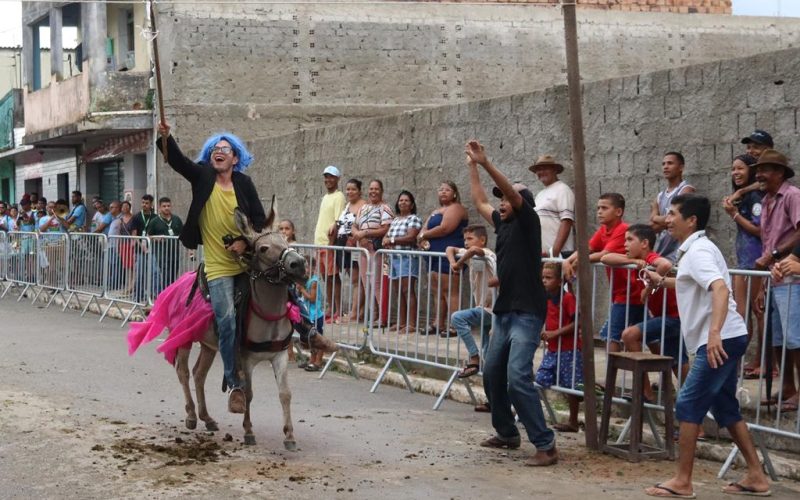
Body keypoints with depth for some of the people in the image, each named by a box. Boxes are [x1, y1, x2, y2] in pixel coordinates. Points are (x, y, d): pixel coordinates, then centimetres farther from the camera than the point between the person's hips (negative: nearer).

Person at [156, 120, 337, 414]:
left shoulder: (244, 183, 4)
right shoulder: (202, 177, 1)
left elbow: (260, 220, 2)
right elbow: (177, 161, -15)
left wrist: (246, 241, -15)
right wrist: (166, 138, -33)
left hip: (249, 260, 3)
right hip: (218, 268, -3)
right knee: (227, 321, -14)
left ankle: (309, 333, 35)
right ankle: (235, 386, -5)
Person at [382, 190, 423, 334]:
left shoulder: (414, 219, -2)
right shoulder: (395, 220, 22)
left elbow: (410, 238, -14)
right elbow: (386, 237, 18)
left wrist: (392, 240, -8)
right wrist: (386, 241, -5)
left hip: (407, 259, -8)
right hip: (394, 258, 8)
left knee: (408, 291, -11)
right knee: (398, 293, 8)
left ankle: (411, 324, -13)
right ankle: (401, 323, 13)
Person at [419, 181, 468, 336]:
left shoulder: (456, 208, -4)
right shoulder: (435, 212, 23)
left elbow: (444, 229, -18)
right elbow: (423, 230, 16)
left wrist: (424, 234, -4)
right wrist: (422, 239, -8)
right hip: (435, 256, 9)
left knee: (450, 291, -12)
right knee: (438, 292, 9)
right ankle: (438, 325, 12)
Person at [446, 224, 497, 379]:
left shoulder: (486, 254, -13)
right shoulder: (471, 255, 11)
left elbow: (474, 249, -36)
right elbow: (450, 249, 17)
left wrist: (459, 264, -21)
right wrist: (453, 263, -5)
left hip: (491, 308, -10)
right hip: (484, 308, 10)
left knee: (458, 317, -20)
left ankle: (474, 359, -19)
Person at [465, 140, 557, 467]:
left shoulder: (528, 220, -6)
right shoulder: (503, 224, 13)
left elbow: (513, 193, -21)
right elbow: (479, 202, 26)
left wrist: (485, 163, -26)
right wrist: (472, 167, 24)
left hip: (526, 314, -9)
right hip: (503, 311, 9)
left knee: (518, 378, -17)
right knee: (492, 374, 14)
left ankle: (546, 446, -14)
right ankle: (506, 433, 30)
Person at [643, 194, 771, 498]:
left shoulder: (698, 252, -14)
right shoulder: (695, 250, 18)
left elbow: (720, 288, -31)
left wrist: (714, 332, -42)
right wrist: (662, 282, 31)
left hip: (721, 340, -10)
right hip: (725, 340, 10)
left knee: (688, 405, -7)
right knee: (725, 408, 15)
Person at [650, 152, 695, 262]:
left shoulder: (686, 190, -4)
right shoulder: (660, 196, 17)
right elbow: (652, 227, 10)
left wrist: (657, 219, 2)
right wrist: (664, 221, -9)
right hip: (660, 252, 7)